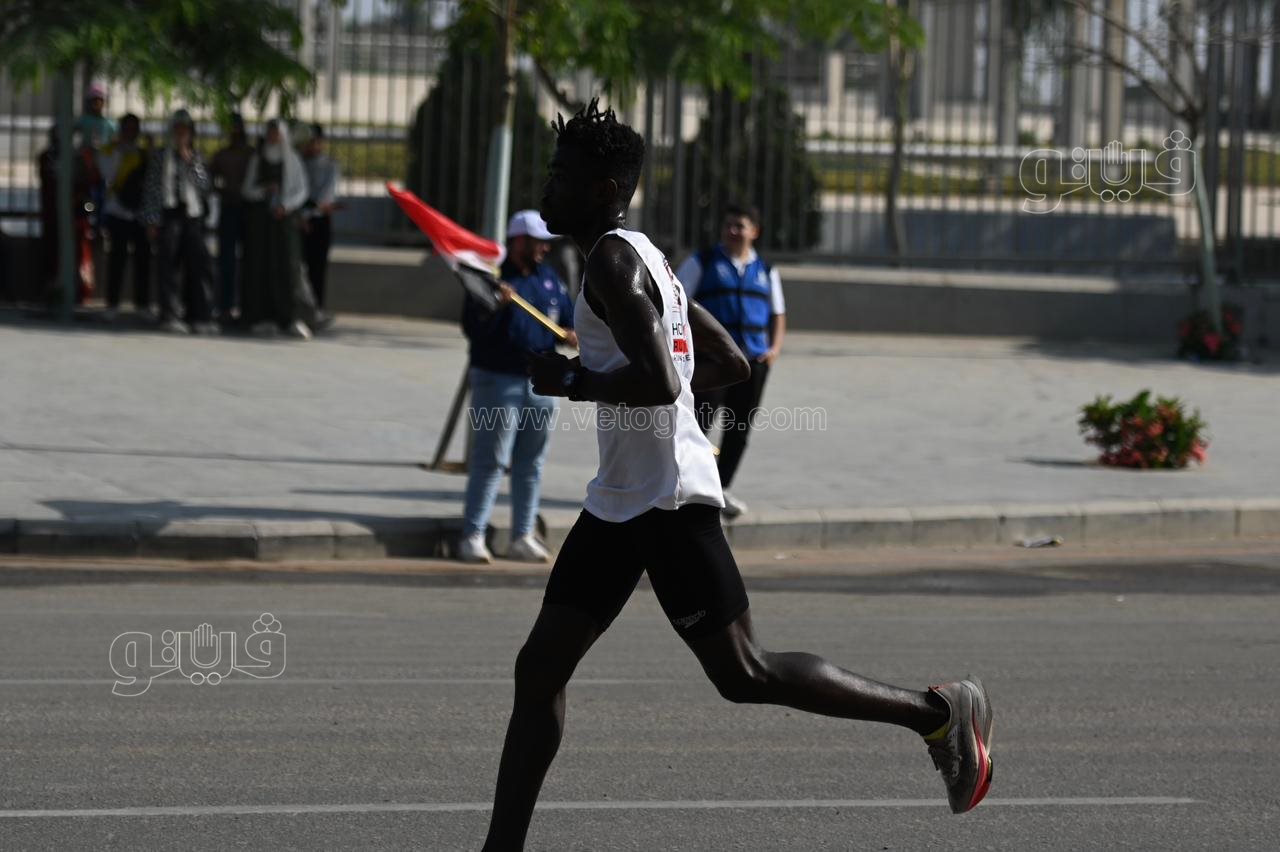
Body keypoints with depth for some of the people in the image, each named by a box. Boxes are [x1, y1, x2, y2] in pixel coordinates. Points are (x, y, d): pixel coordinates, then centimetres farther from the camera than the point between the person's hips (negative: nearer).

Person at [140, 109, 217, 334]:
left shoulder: (196, 157, 13)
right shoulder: (161, 157, 6)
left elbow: (204, 186, 1)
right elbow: (151, 189, 3)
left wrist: (190, 162, -6)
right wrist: (152, 221, -3)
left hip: (192, 215, 2)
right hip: (169, 214, -2)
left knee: (198, 263, -4)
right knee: (170, 265, -5)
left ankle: (200, 316, -1)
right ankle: (171, 317, -4)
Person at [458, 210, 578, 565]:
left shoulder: (549, 279, 12)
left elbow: (570, 315, 19)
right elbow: (473, 329, -14)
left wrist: (574, 333, -3)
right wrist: (496, 306, -30)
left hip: (540, 384, 6)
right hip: (498, 380, -6)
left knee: (530, 465, 10)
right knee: (490, 460, -7)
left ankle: (523, 538, 16)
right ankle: (473, 536, -3)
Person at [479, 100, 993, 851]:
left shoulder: (614, 260, -14)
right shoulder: (642, 258, 16)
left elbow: (659, 381, -28)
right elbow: (733, 364, 22)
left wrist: (573, 381, -14)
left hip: (669, 499, -10)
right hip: (621, 500, 10)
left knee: (743, 675, -6)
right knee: (540, 668, 7)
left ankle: (941, 713, 2)